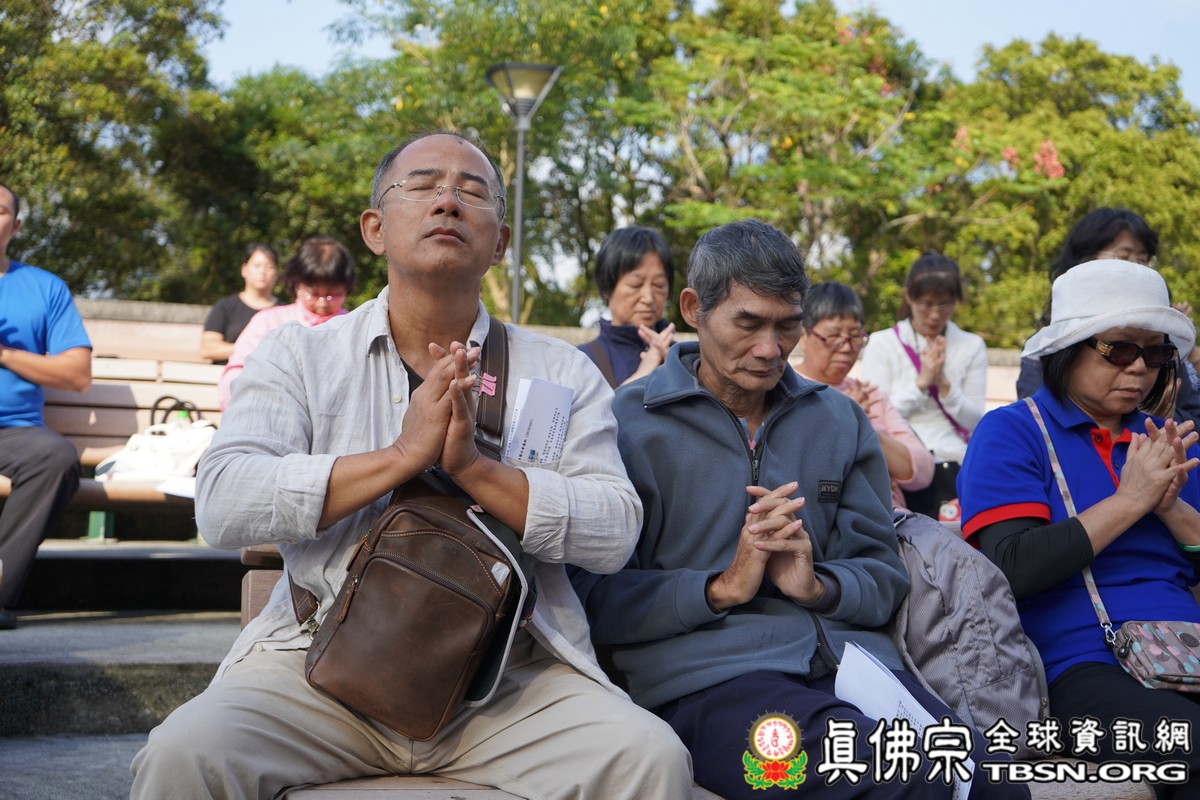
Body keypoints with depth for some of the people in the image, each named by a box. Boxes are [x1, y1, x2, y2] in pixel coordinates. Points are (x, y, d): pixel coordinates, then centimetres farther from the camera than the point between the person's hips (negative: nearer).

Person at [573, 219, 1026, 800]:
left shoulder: (839, 420, 21)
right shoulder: (627, 423, 5)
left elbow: (883, 575, 18)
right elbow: (592, 598, -2)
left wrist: (818, 586, -3)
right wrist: (723, 588, -11)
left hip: (849, 658, 5)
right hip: (705, 674, -4)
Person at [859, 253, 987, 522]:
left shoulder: (972, 346, 11)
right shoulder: (882, 343, 6)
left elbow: (975, 422, 5)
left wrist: (944, 384, -9)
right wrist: (921, 383, -8)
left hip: (955, 468, 1)